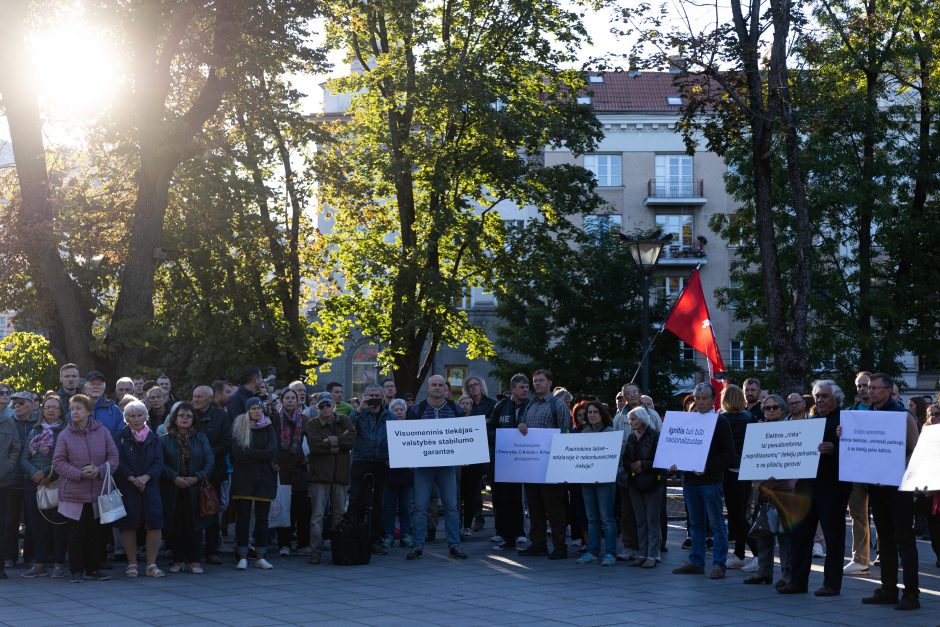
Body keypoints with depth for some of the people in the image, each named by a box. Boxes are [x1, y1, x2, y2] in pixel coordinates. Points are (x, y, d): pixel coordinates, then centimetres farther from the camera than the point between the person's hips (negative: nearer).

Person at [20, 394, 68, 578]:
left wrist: (48, 474, -15)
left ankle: (59, 564, 3)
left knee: (57, 523, -3)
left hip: (56, 483, -4)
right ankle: (40, 564, 12)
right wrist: (34, 473, -9)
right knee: (37, 523, 6)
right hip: (33, 484, 4)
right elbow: (25, 458, 9)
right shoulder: (34, 432, 14)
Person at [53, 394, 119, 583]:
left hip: (98, 493, 2)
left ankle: (93, 568, 19)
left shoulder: (102, 432, 3)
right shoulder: (65, 435, -1)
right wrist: (79, 474, -15)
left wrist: (99, 470, -14)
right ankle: (77, 570, 9)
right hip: (73, 494, -2)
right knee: (75, 534, 0)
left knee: (97, 532, 7)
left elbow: (114, 457, 4)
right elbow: (58, 462, -3)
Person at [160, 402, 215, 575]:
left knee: (194, 525, 0)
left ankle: (194, 560, 5)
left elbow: (210, 461, 0)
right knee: (175, 526, 2)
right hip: (173, 491, 0)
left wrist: (197, 477, -12)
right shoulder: (165, 440, 5)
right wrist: (175, 478, -17)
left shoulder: (201, 438, 8)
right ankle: (178, 560, 10)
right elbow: (161, 463, -4)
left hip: (195, 489, 1)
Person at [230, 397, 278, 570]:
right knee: (242, 517, -4)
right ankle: (242, 557, 0)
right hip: (244, 477, -2)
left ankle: (261, 557, 7)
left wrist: (250, 454, -9)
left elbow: (272, 451, -5)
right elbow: (237, 454, -9)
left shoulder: (268, 427, 9)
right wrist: (262, 455, -7)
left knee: (262, 518, 3)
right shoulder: (239, 427, 3)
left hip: (264, 478, 2)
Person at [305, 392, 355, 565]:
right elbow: (315, 445, -13)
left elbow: (352, 439, -6)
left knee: (340, 514, 6)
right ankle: (315, 552, -5)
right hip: (319, 474, -3)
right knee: (317, 515, -7)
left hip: (340, 473, 3)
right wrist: (340, 442, -8)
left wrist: (331, 440, -11)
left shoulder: (343, 421, 11)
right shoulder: (312, 424, 4)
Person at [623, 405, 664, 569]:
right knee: (640, 520, 10)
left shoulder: (655, 436, -9)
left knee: (652, 520, -2)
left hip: (652, 483, -6)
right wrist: (631, 466, -9)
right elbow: (625, 459, 10)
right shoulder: (631, 438, 11)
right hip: (635, 483, 6)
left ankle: (653, 555, 1)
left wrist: (643, 465, -17)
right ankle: (642, 554, 15)